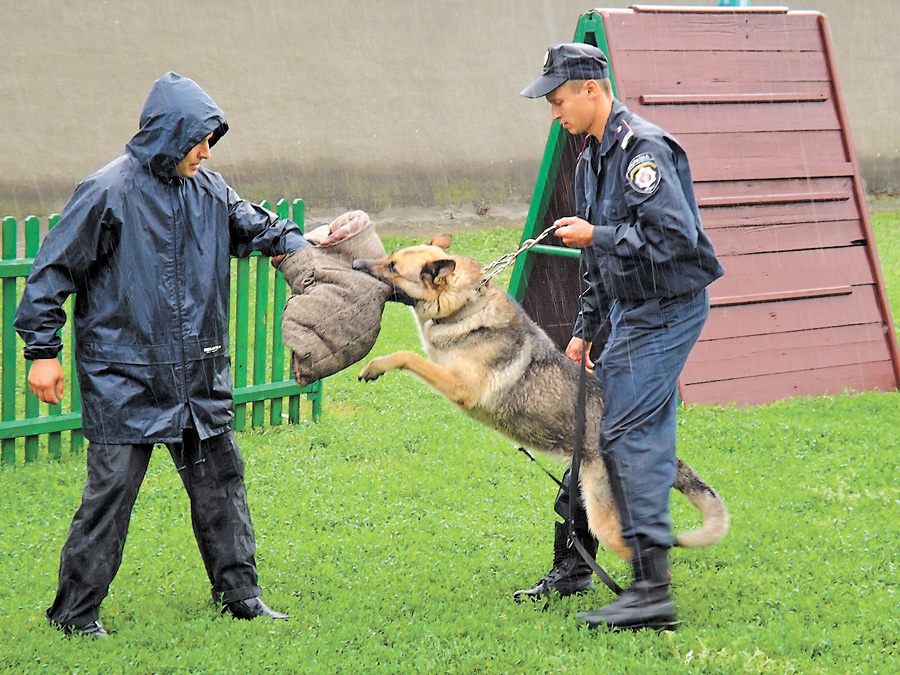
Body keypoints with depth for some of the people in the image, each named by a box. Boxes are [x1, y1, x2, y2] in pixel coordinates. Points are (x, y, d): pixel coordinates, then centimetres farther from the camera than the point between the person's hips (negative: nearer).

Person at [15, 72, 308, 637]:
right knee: (111, 489, -6)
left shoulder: (208, 189, 7)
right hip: (125, 377, -6)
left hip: (199, 373, 6)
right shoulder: (110, 192, -12)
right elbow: (54, 270, -8)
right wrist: (42, 350, -10)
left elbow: (256, 226, 23)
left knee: (220, 477, 11)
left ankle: (240, 592, 23)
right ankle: (76, 611, 4)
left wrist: (302, 249, 4)